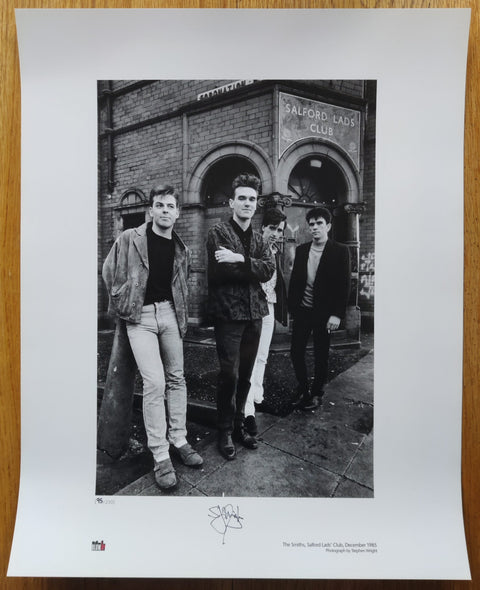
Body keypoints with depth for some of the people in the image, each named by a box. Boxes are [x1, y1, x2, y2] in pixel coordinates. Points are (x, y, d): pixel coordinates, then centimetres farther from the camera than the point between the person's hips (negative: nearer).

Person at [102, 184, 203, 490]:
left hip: (170, 313, 4)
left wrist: (181, 313, 10)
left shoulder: (181, 249, 8)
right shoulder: (130, 239, -3)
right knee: (154, 382, -10)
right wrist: (122, 305, 5)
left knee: (176, 378, 8)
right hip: (140, 316, -4)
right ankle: (160, 455, 3)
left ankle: (179, 439, 23)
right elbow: (110, 272, 4)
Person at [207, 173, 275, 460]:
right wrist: (253, 268, -9)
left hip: (254, 313, 6)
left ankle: (239, 425, 29)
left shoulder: (259, 239, 14)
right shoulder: (218, 233, -2)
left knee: (245, 374, 13)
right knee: (230, 374, -2)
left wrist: (240, 260, -19)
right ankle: (225, 431, 17)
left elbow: (270, 268, -5)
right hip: (228, 312, -5)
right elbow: (220, 272, -17)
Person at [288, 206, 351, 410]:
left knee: (320, 356, 8)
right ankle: (303, 391, 25)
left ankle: (316, 394, 27)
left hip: (324, 313, -3)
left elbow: (344, 285, -7)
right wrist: (291, 307, 4)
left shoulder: (340, 251, -5)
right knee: (296, 353, 5)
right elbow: (294, 280, 9)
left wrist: (337, 315, -13)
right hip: (302, 310, 4)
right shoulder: (301, 250, 7)